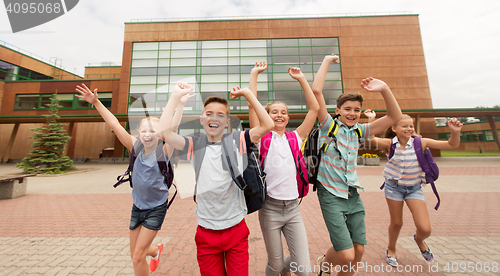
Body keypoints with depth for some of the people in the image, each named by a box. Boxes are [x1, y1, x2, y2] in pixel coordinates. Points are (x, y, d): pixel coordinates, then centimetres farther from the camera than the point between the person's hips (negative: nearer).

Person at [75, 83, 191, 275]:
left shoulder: (164, 150, -17)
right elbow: (115, 125, -8)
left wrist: (181, 104, -31)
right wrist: (96, 102, -11)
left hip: (156, 209, -4)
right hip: (137, 207, 5)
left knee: (138, 258, 2)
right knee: (135, 254, 20)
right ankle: (156, 250, 53)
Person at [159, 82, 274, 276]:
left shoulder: (236, 142, -6)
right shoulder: (195, 145, -5)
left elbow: (267, 125, -14)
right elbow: (163, 131, -18)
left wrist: (248, 93, -13)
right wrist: (176, 96, -13)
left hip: (237, 230, 0)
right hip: (206, 233, 1)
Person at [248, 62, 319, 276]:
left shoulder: (295, 138, 5)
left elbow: (314, 108, 3)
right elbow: (252, 105, -10)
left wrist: (301, 79, 6)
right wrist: (254, 74, -3)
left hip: (293, 208, 3)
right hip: (270, 209, -2)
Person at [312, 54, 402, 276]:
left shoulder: (359, 131, 7)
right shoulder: (328, 126, -8)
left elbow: (395, 116, 5)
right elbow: (316, 91, -17)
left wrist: (384, 89, -7)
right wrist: (327, 61, -7)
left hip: (353, 194, 6)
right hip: (331, 194, -5)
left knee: (358, 251, 12)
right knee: (346, 255, -5)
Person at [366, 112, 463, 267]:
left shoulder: (420, 142, -9)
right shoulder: (391, 143, -11)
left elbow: (452, 145, -7)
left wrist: (455, 132, -25)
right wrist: (371, 119, -24)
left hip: (414, 188, 1)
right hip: (394, 187, -1)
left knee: (425, 229, -5)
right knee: (396, 223, 12)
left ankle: (419, 240, 35)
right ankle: (391, 250, 40)